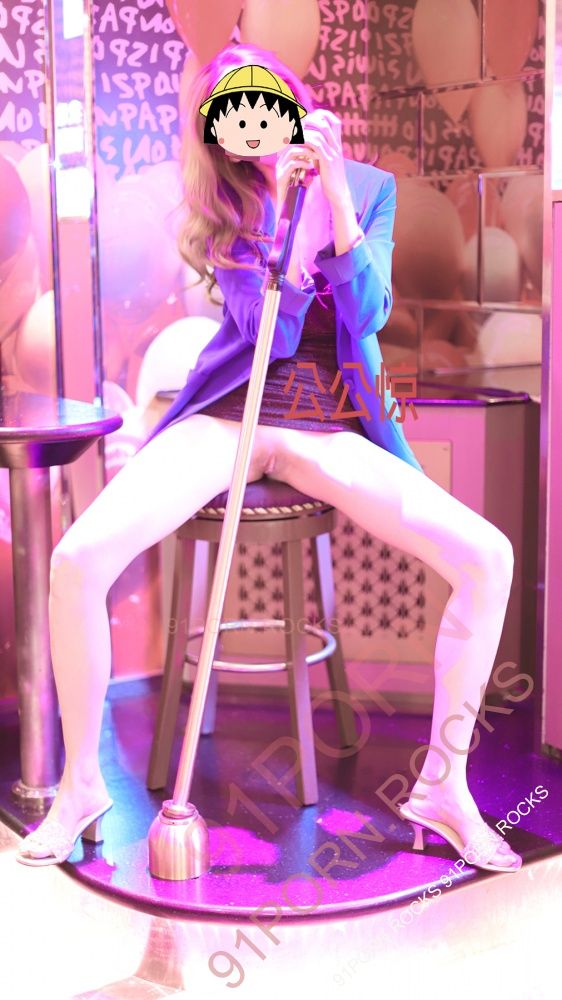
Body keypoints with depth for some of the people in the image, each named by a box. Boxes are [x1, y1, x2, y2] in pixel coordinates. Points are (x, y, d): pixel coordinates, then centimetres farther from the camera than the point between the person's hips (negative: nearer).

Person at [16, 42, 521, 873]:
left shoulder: (370, 188, 7)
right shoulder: (221, 209, 5)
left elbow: (366, 318, -6)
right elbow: (271, 331, -8)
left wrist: (336, 197, -16)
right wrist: (283, 202, -18)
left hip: (332, 429, 1)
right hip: (228, 418, 0)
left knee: (489, 557, -21)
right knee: (78, 559, -23)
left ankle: (443, 786, -4)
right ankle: (81, 783, -1)